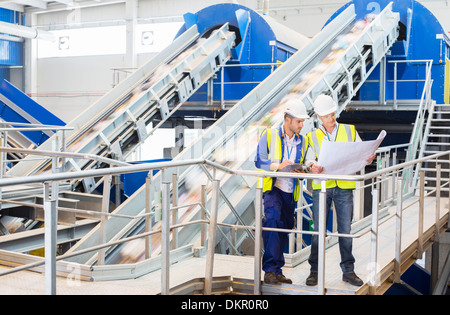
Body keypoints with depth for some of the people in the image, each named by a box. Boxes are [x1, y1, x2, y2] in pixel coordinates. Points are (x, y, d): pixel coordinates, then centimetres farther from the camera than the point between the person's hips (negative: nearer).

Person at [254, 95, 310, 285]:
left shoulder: (303, 141, 12)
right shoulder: (269, 135, -2)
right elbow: (259, 161, -7)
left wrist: (301, 171, -7)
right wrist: (278, 165, -23)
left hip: (290, 192, 5)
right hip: (273, 188, -5)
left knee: (284, 229, 8)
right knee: (272, 220, -24)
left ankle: (277, 271, 19)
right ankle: (270, 270, -20)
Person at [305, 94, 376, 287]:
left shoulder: (350, 131, 11)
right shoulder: (312, 137, 10)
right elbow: (310, 160, 3)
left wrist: (368, 158, -12)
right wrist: (312, 167, -20)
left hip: (344, 187, 0)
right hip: (321, 186, 0)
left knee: (345, 230, 4)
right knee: (318, 230, 2)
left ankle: (348, 271, 14)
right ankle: (314, 271, 12)